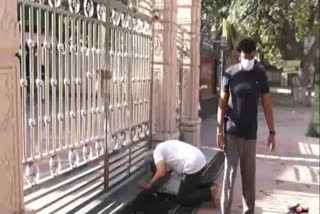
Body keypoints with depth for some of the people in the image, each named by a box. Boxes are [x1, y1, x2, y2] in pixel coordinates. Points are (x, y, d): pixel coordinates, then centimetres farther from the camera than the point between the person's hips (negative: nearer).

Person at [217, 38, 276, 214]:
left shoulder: (260, 74, 2)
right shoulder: (230, 74, -3)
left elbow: (266, 104, 4)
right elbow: (222, 103, -2)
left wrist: (272, 132, 1)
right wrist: (219, 131, -7)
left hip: (250, 133, 2)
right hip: (232, 132, -2)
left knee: (249, 175, 10)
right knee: (230, 173, 1)